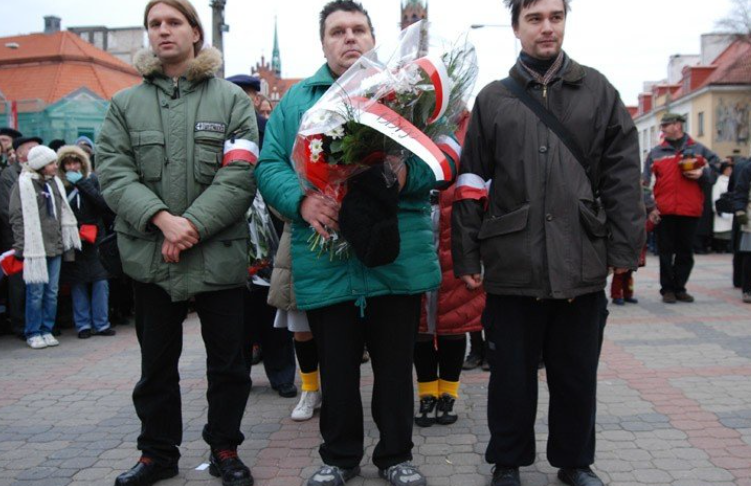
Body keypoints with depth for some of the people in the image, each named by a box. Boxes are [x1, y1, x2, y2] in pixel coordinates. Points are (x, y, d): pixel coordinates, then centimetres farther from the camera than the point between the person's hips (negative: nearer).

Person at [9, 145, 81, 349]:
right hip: (35, 247, -5)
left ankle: (47, 330, 17)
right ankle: (33, 334, 9)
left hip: (55, 246, 6)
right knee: (36, 292, -2)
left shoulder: (55, 183, 13)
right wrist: (22, 247, -11)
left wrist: (65, 241, 14)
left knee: (52, 292, 7)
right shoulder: (24, 185, -5)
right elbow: (17, 218, -7)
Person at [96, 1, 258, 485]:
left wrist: (194, 225, -17)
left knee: (228, 360, 7)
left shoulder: (232, 99, 3)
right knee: (156, 362, 12)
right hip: (150, 255, 2)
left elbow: (240, 174, -7)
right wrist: (162, 219, -17)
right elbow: (113, 173, -1)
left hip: (218, 252, -1)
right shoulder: (126, 104, 9)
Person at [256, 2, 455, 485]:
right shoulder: (296, 99, 12)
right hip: (324, 261, 1)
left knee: (396, 364, 10)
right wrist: (301, 199, -17)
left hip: (398, 258, 0)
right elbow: (270, 166, 4)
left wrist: (409, 174, -22)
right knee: (336, 367, 12)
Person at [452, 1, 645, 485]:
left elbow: (623, 177, 3)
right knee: (512, 376, 9)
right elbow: (471, 184, 6)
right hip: (512, 265, 0)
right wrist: (467, 257, 1)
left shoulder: (599, 91, 7)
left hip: (582, 265, 1)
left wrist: (624, 251, -3)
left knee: (577, 374, 12)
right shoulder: (492, 100, 7)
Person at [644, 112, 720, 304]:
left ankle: (679, 288, 19)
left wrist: (703, 174, -10)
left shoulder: (698, 150, 9)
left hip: (690, 211, 1)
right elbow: (647, 183, 6)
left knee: (686, 252, 8)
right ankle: (667, 289, 11)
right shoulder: (656, 153, 8)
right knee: (666, 252, 2)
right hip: (664, 212, 0)